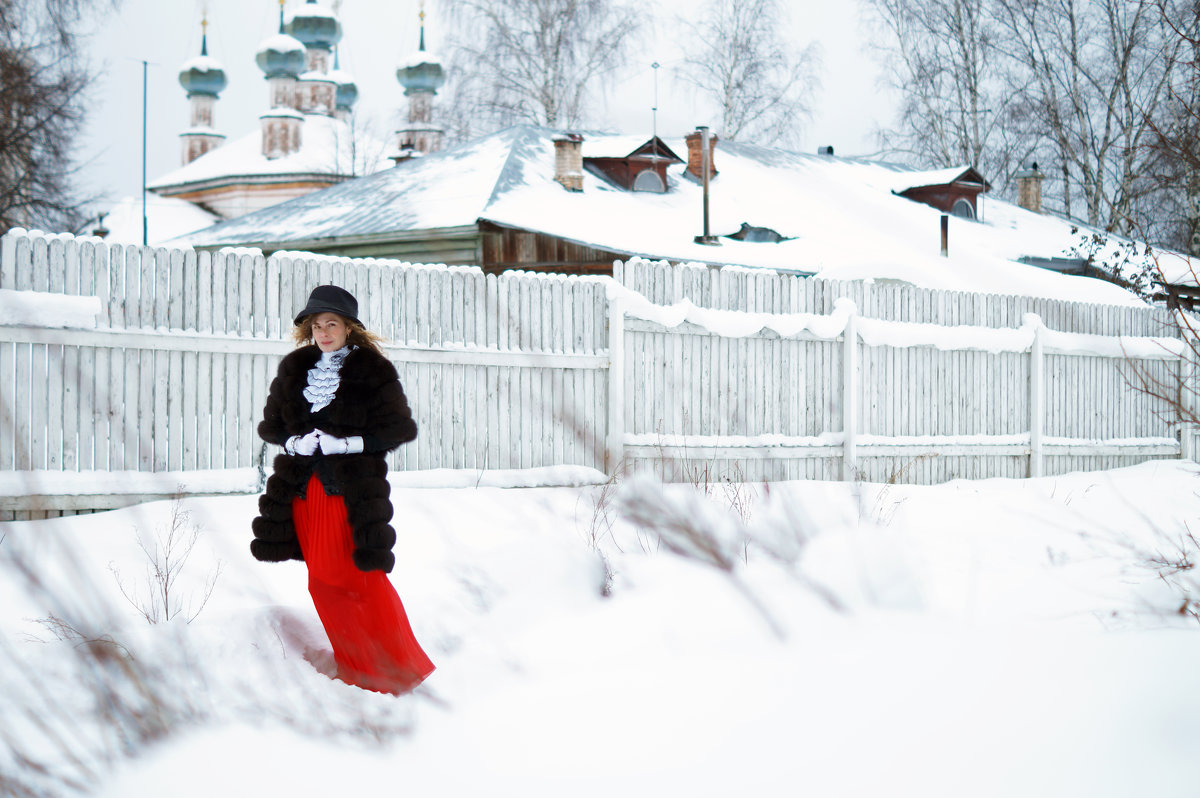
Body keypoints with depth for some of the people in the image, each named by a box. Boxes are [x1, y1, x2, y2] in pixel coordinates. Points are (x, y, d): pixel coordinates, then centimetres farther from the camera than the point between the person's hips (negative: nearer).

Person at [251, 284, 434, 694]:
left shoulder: (372, 371, -3)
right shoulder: (294, 369, 11)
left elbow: (401, 429, -5)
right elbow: (270, 426, 15)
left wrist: (346, 443, -16)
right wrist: (294, 442, -7)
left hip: (353, 491, -5)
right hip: (304, 490, 5)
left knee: (365, 580, -6)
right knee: (323, 584, 4)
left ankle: (399, 672, 7)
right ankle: (357, 672, 13)